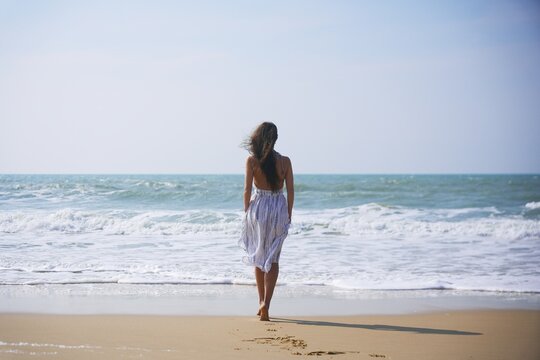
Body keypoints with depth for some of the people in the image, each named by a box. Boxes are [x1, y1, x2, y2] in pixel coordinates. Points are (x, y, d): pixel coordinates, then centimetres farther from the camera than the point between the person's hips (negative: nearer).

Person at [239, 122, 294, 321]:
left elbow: (247, 189, -7)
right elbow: (290, 190, -1)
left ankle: (262, 301, 22)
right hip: (279, 208, 1)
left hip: (258, 207, -1)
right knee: (273, 259, 7)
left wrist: (246, 212, 5)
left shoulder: (252, 160, -7)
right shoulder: (284, 161, -2)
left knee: (258, 257, 17)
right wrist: (288, 214, 9)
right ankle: (266, 303, -8)